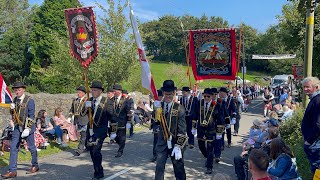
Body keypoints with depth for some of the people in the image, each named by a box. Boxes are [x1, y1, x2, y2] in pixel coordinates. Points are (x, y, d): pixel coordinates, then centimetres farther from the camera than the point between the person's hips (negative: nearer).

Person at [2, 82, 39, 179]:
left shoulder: (29, 100, -12)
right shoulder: (15, 100, 8)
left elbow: (31, 116, -15)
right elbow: (13, 113, 19)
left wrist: (27, 128, -21)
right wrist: (12, 108, -3)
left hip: (27, 127, -6)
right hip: (17, 127, 6)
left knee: (31, 147, 7)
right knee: (13, 147, 0)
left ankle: (35, 166, 25)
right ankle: (12, 171, 4)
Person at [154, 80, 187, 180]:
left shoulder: (179, 108, -11)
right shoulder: (159, 105, 1)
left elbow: (182, 129, -12)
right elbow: (157, 122, -6)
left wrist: (178, 146, -15)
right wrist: (157, 110, -20)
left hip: (175, 142, -2)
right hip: (162, 142, 3)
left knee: (179, 168, 12)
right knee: (159, 167, 5)